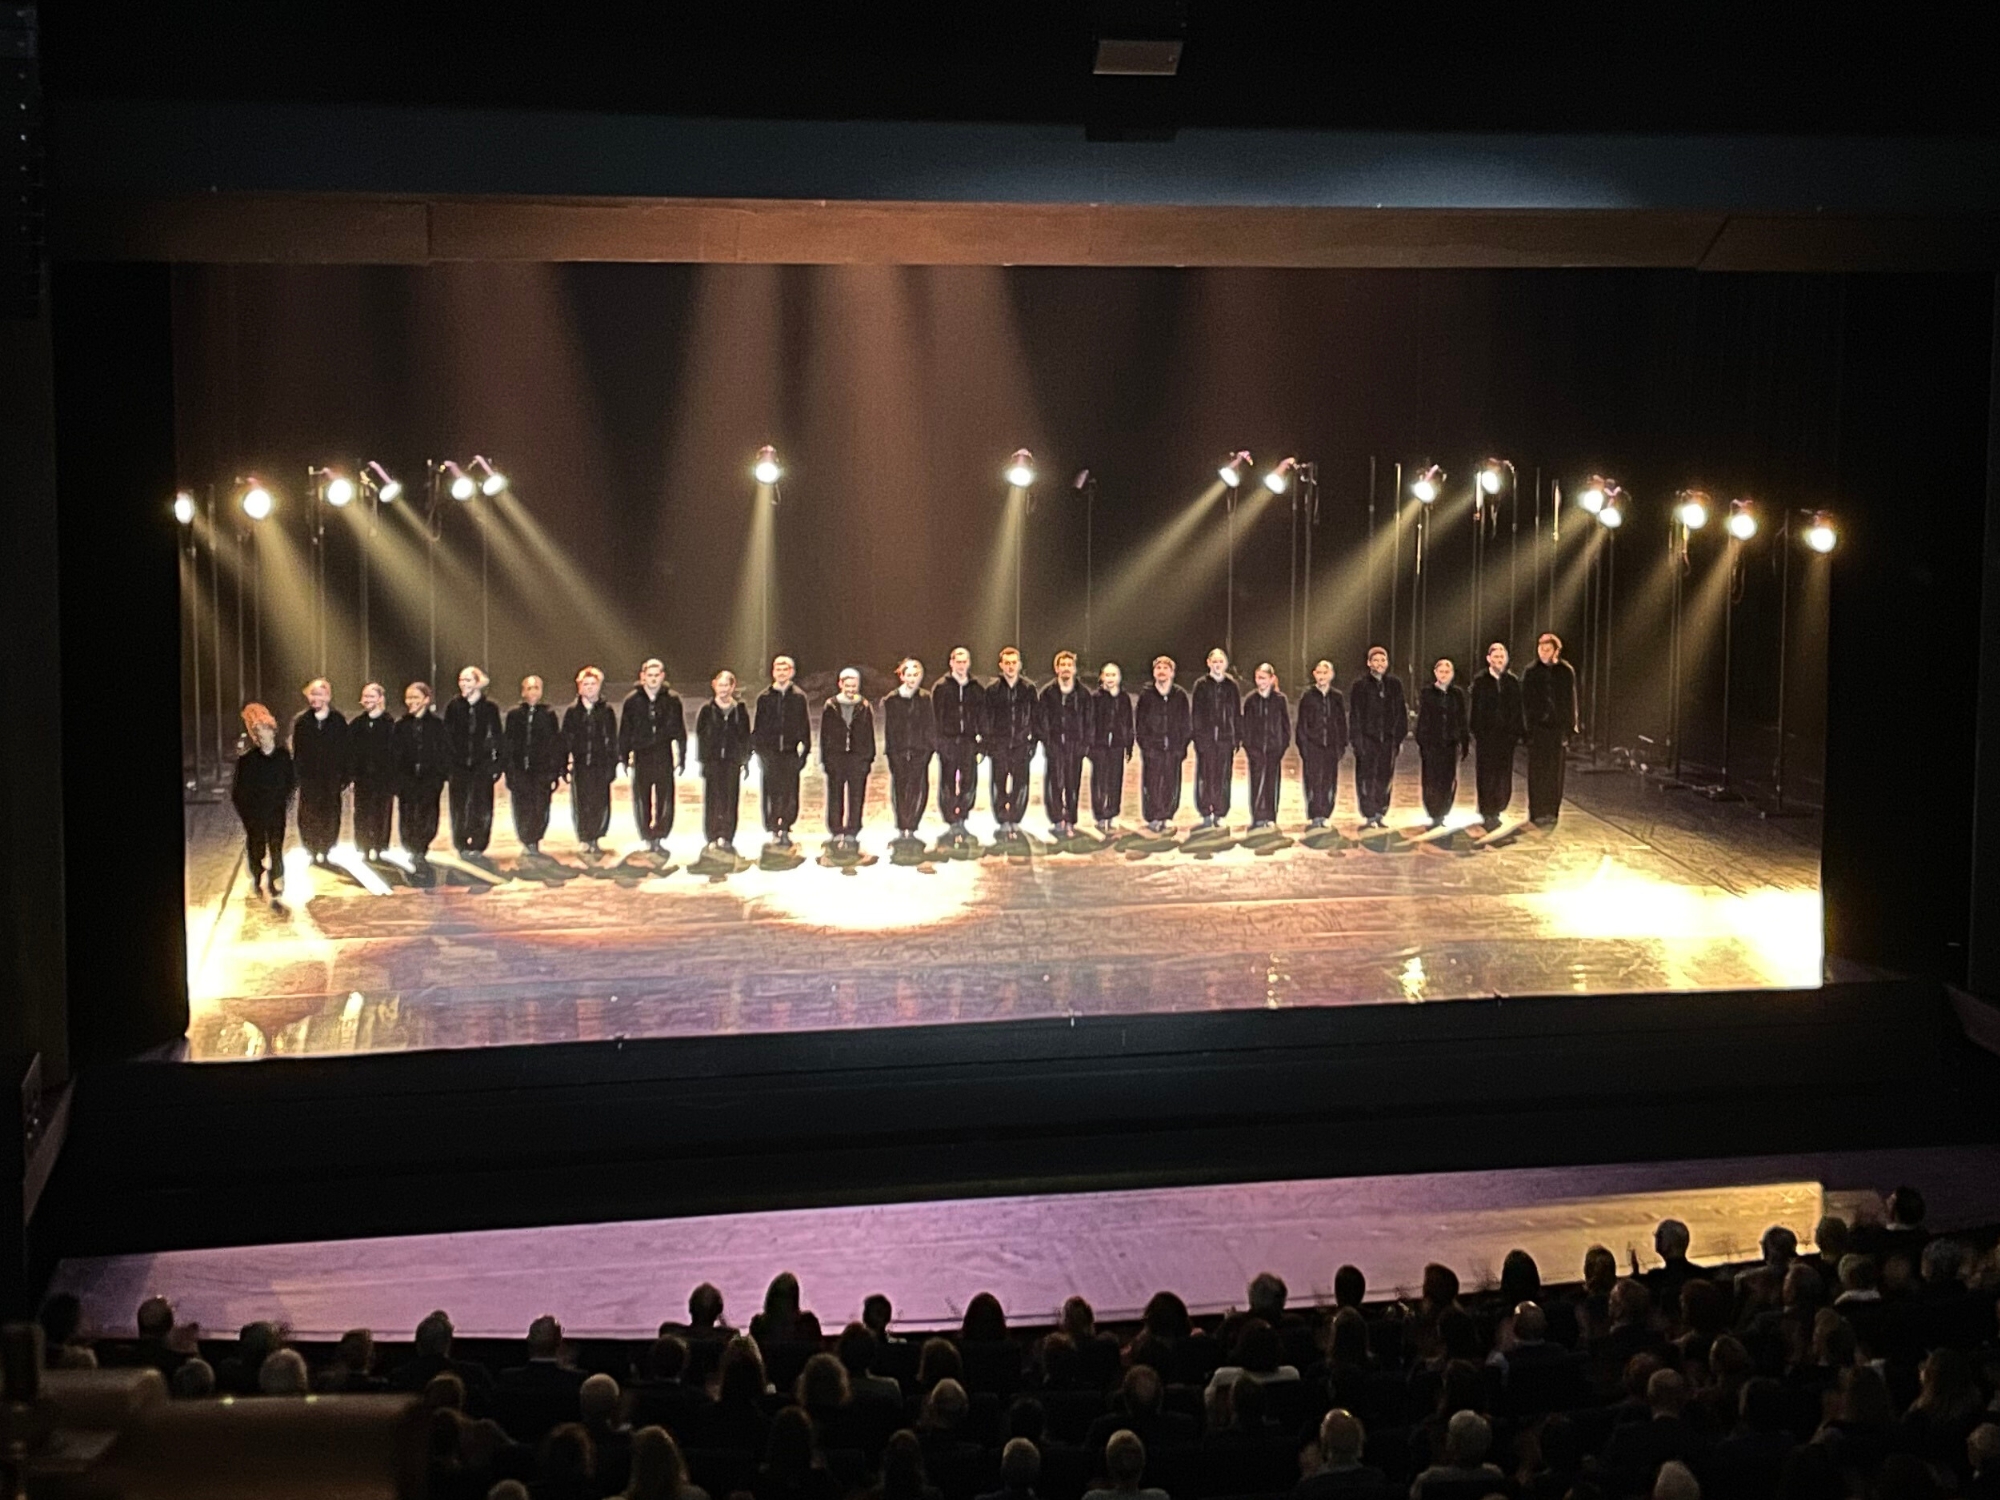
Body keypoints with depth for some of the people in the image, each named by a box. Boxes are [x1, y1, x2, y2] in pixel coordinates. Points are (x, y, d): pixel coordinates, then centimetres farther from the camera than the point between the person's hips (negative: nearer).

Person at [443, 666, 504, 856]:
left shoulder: (490, 707, 2)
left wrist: (498, 763, 0)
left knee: (481, 806, -1)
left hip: (482, 764, -1)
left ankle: (478, 844, 5)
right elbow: (446, 735, 6)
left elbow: (497, 737, 5)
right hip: (459, 765, 1)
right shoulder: (453, 706, 5)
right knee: (459, 805, 2)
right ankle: (461, 844, 9)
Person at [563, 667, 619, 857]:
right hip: (580, 764, 0)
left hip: (601, 764, 0)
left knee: (600, 803, -3)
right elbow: (565, 739, 6)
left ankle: (596, 837, 9)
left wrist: (612, 765, 1)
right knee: (581, 804, -2)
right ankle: (585, 839, 7)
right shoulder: (572, 711, 6)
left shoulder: (607, 711, 5)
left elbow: (613, 741, 6)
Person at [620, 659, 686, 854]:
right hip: (641, 756, 1)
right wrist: (624, 758, 3)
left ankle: (659, 837, 3)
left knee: (665, 798, -4)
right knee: (641, 800, 4)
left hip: (664, 757, -1)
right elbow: (624, 731, 5)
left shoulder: (672, 700, 1)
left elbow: (680, 731, 6)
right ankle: (646, 838, 12)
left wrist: (681, 757, 4)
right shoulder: (633, 701, 1)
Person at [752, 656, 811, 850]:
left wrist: (804, 749, 3)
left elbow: (804, 725, 8)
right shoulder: (765, 697, 7)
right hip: (769, 751, 0)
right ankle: (773, 829, 6)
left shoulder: (798, 697, 6)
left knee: (790, 792, -3)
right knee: (771, 792, -1)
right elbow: (758, 725, 9)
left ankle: (785, 829, 6)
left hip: (790, 751, 0)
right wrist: (757, 750, 4)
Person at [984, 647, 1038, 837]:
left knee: (1020, 784, 0)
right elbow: (985, 717, 3)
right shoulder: (992, 689, 1)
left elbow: (1034, 717, 7)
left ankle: (1015, 819, 10)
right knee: (999, 784, 0)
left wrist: (1033, 742, 4)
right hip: (999, 744, -1)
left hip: (1021, 743, 1)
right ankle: (1003, 820, 7)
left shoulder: (1028, 689, 4)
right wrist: (984, 743, -1)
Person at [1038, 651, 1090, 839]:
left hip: (1074, 744, 1)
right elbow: (1039, 718, 5)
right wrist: (1044, 739, -5)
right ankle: (1057, 821, -6)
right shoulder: (1048, 693, 6)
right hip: (1054, 744, -1)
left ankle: (1069, 822, 7)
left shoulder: (1082, 695, 8)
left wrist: (1085, 743, 1)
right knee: (1054, 783, -7)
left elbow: (1087, 720, 9)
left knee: (1073, 784, 1)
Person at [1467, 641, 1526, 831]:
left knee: (1504, 777, 2)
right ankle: (1488, 814, 4)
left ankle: (1495, 811, 16)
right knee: (1487, 776, -2)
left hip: (1506, 735, 2)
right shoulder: (1480, 681, 1)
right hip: (1486, 735, -2)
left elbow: (1518, 709, 8)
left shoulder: (1513, 681, 8)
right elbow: (1474, 709, -1)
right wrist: (1474, 730, -9)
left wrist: (1520, 732, 2)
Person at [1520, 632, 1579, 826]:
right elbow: (1525, 701, 3)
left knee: (1555, 771, 1)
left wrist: (1571, 725, -2)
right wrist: (1526, 726, -4)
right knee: (1537, 771, -3)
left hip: (1558, 727, 0)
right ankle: (1537, 812, -1)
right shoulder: (1531, 673, 4)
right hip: (1537, 727, 0)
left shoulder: (1566, 672, 5)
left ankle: (1552, 811, 6)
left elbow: (1571, 700, 5)